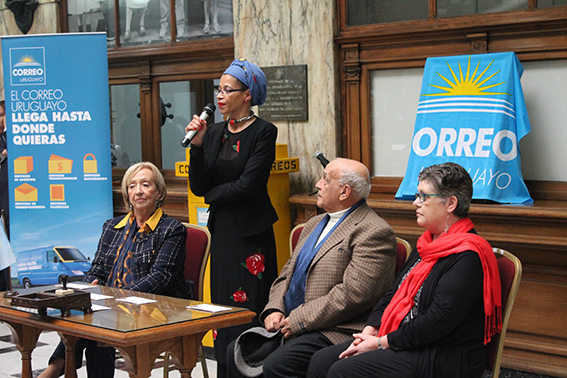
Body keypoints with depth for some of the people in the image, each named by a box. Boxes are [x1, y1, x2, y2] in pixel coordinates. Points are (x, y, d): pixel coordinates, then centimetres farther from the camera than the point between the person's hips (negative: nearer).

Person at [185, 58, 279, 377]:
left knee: (250, 307, -4)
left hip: (251, 231, -6)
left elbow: (247, 185, -15)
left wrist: (213, 194, -1)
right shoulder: (214, 133, 11)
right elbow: (199, 187, 5)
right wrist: (197, 144, -6)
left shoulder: (264, 132, -7)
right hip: (222, 229, 6)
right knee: (224, 304, 9)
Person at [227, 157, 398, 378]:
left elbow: (353, 295, -20)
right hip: (289, 323, 9)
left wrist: (298, 321, -17)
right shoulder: (315, 224, 20)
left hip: (333, 332, -9)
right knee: (236, 353, -7)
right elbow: (287, 274, 21)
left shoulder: (373, 232, -11)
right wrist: (274, 310, 1)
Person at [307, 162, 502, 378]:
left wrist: (383, 343, -16)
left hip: (444, 359, -9)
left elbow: (438, 321, -23)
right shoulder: (428, 244, 15)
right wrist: (369, 332, 1)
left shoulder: (467, 257, -17)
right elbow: (394, 293, 17)